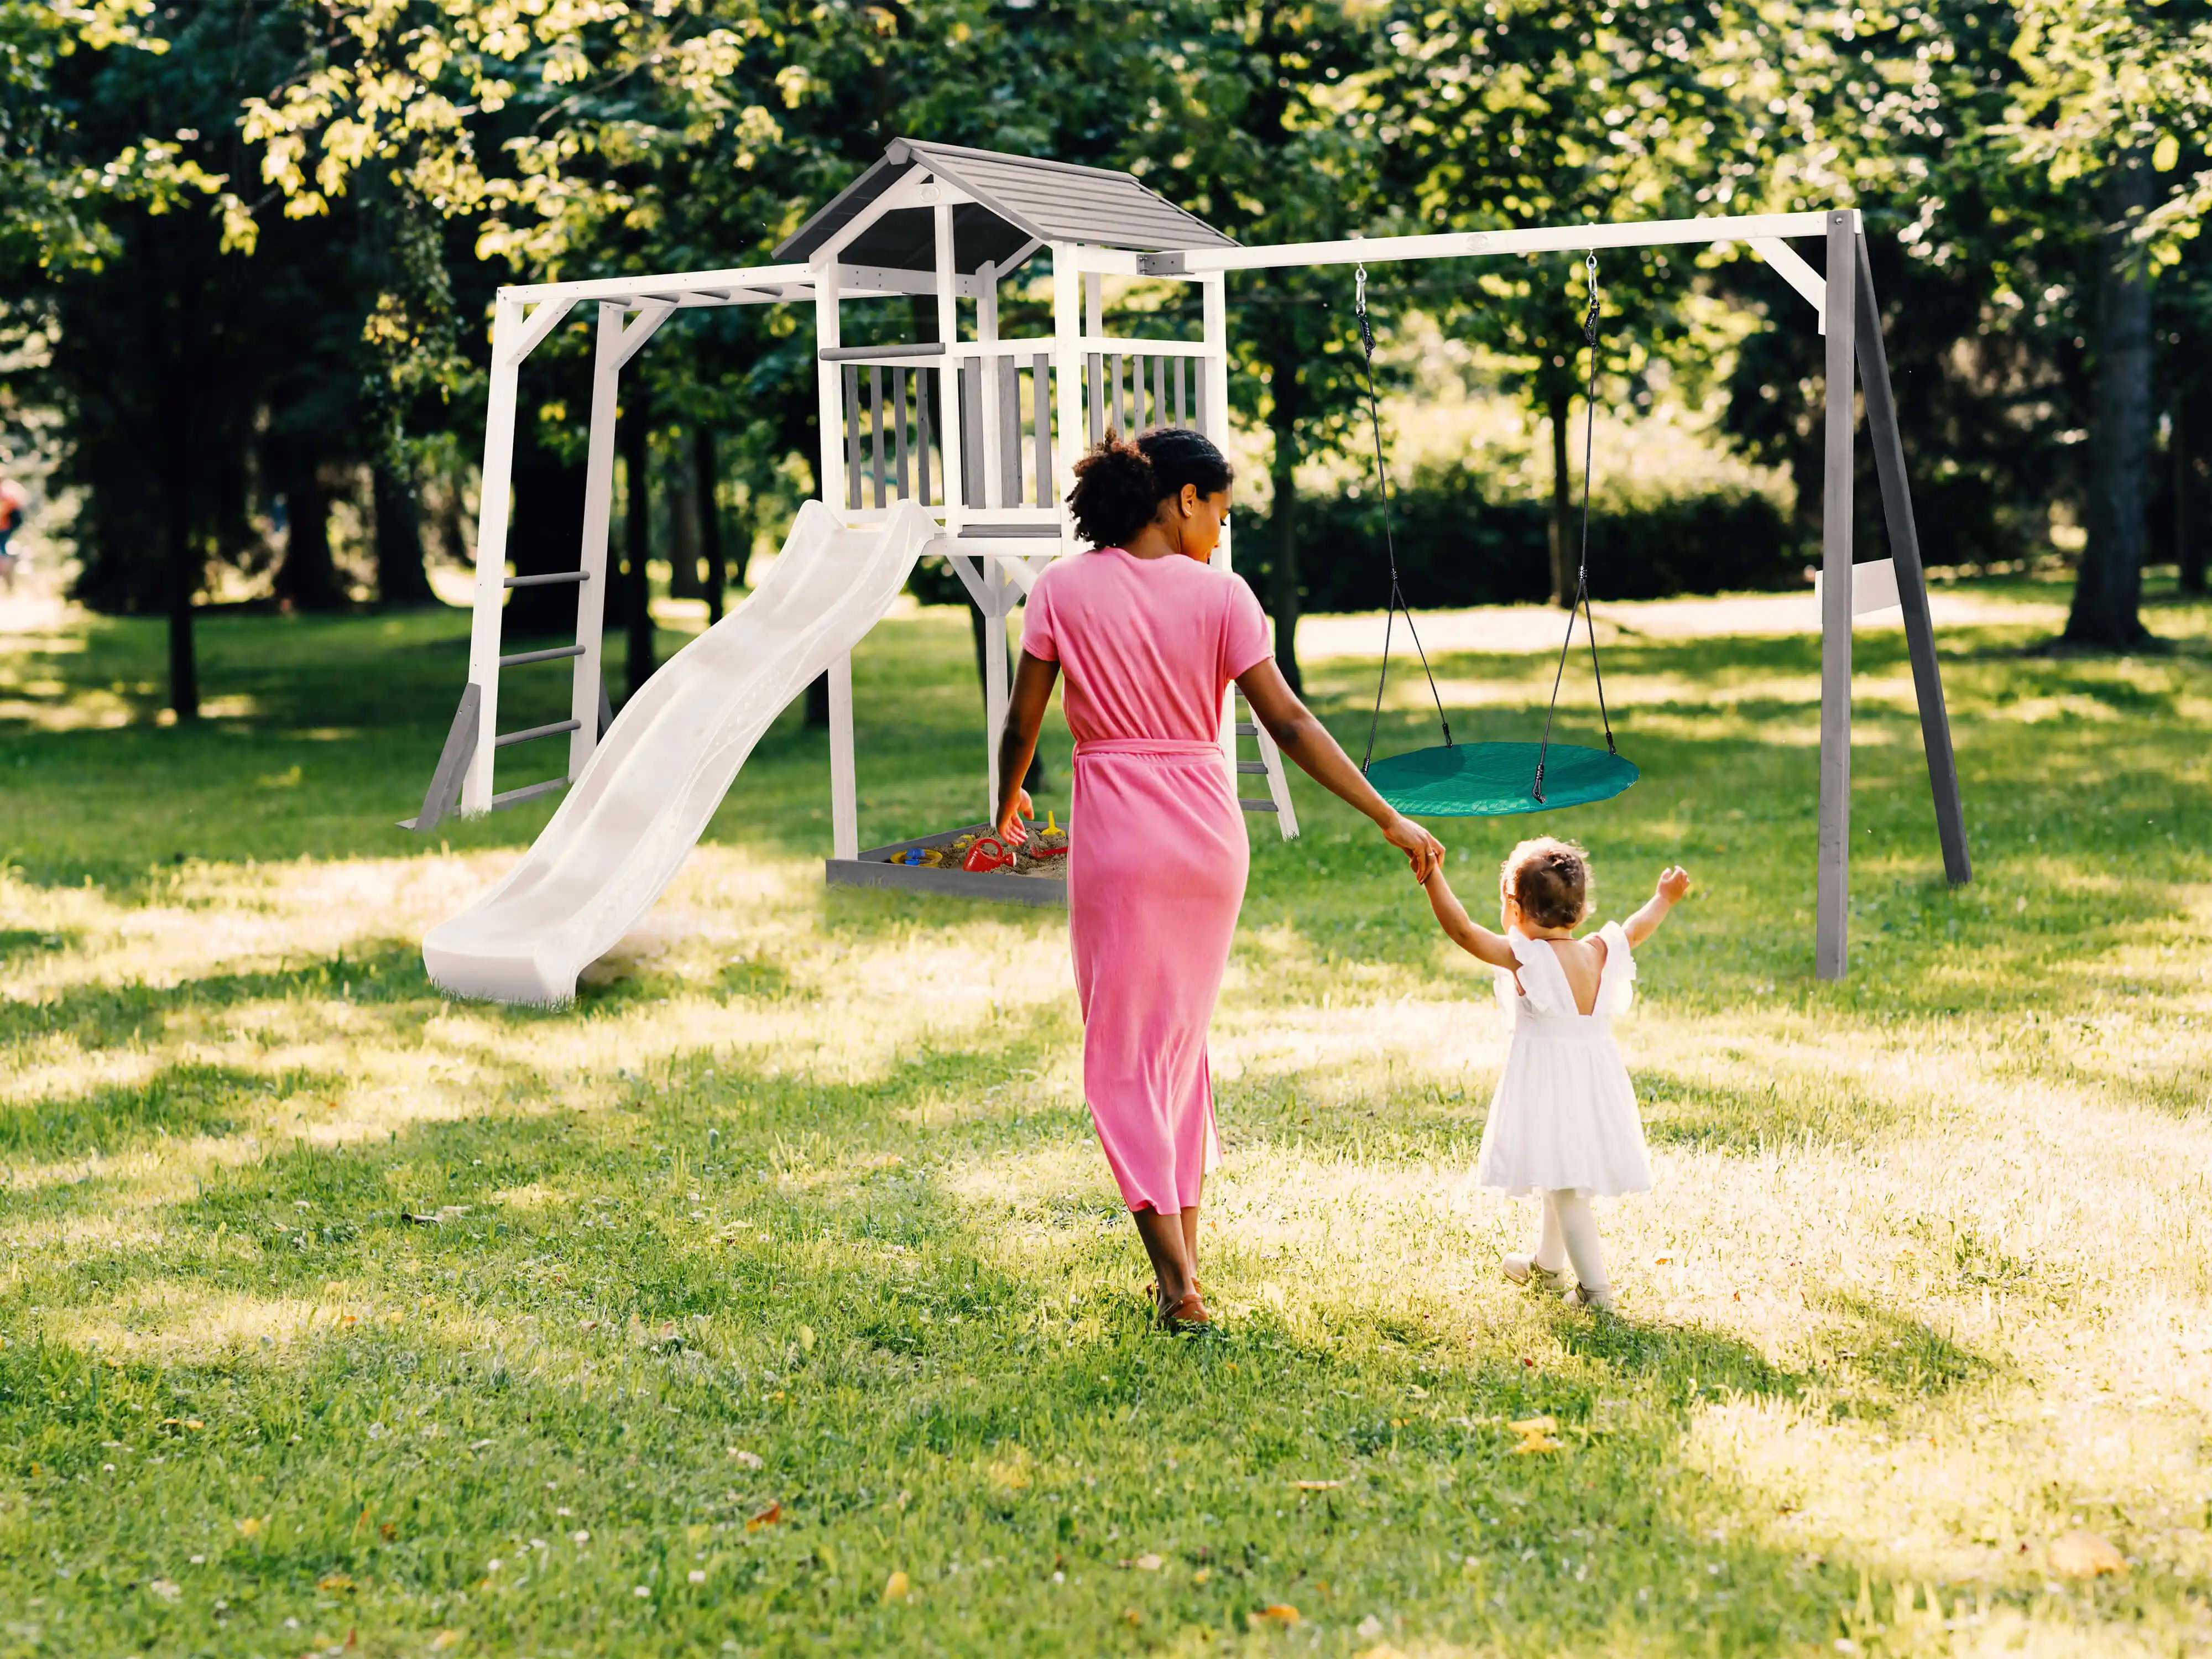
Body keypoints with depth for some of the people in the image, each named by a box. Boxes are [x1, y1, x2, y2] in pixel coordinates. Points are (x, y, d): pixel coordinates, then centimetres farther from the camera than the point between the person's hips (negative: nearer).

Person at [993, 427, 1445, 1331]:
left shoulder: (1063, 589, -3)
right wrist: (1390, 820, -2)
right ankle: (1184, 1252, 22)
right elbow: (1289, 724, -6)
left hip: (1116, 829, -2)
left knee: (1123, 1052, 4)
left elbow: (1021, 723, 1)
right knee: (1183, 1037, 18)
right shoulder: (1220, 595, -3)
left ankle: (1177, 1281, -4)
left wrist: (1008, 803, 21)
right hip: (1208, 826, 2)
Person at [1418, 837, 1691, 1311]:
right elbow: (1636, 930, 20)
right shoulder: (1600, 953, 1)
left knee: (1565, 1187, -4)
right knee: (1561, 1180, 24)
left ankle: (1595, 1287, -6)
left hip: (1547, 1084, -7)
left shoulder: (1524, 957, -17)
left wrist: (1432, 877, -22)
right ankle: (1546, 1263, 43)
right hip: (1596, 1082, 7)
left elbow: (1463, 930, -22)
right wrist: (1663, 900, 38)